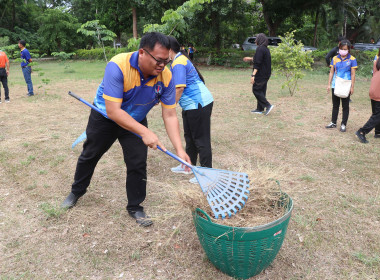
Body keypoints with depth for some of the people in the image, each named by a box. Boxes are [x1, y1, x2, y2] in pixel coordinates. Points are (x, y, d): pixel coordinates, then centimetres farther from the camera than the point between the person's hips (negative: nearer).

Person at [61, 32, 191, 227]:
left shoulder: (165, 76, -24)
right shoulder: (118, 66, -36)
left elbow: (169, 115, -20)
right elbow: (113, 110, -39)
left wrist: (179, 149, -29)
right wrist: (144, 132, -46)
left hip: (136, 120, 2)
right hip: (105, 117, -2)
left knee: (138, 164, -4)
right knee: (89, 156, 16)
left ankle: (135, 207, 19)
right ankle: (77, 191, 43)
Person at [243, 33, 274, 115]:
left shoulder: (260, 49, -17)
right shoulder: (266, 49, 12)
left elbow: (257, 63, -23)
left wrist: (253, 75, -25)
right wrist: (250, 59, 34)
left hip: (260, 74, -9)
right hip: (266, 74, 9)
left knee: (256, 90, -1)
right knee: (261, 91, 13)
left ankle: (268, 105, -6)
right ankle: (260, 109, 19)